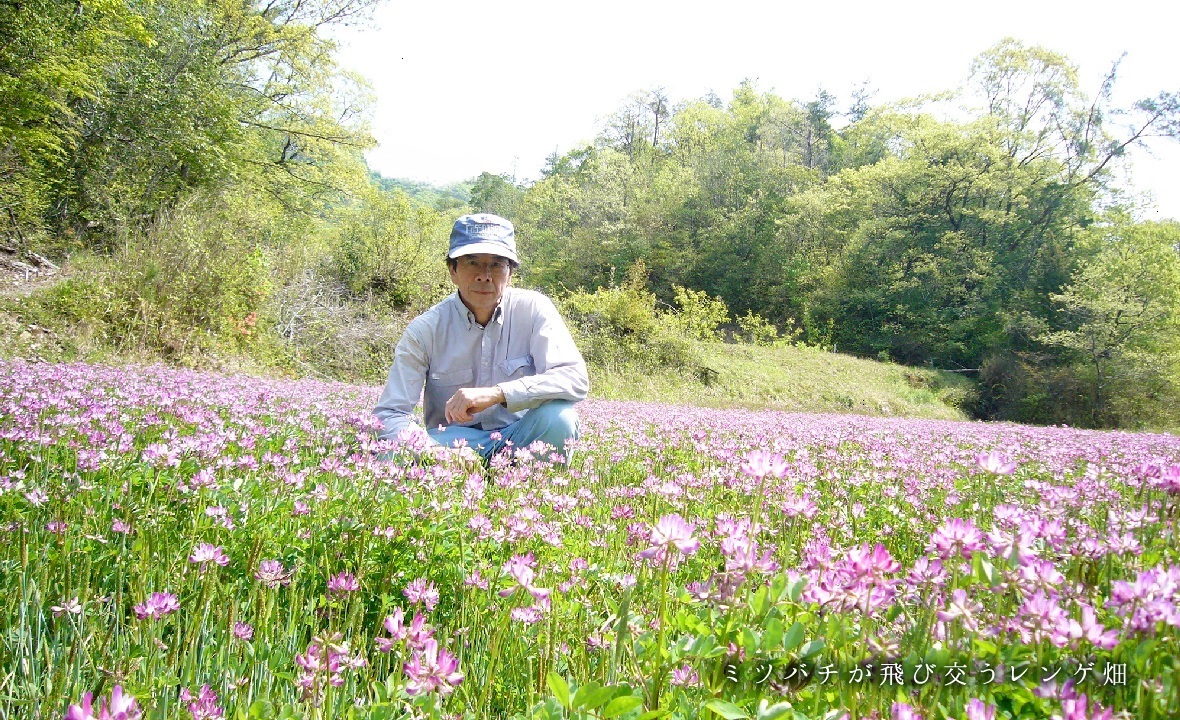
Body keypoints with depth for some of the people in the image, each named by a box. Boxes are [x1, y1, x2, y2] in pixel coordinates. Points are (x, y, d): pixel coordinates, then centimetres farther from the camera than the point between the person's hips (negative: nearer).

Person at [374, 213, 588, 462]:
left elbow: (576, 378, -20)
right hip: (453, 442, -1)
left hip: (520, 439, 1)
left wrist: (497, 393, -33)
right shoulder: (425, 329, -7)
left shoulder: (534, 309, -7)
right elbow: (390, 414, -8)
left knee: (559, 417, -32)